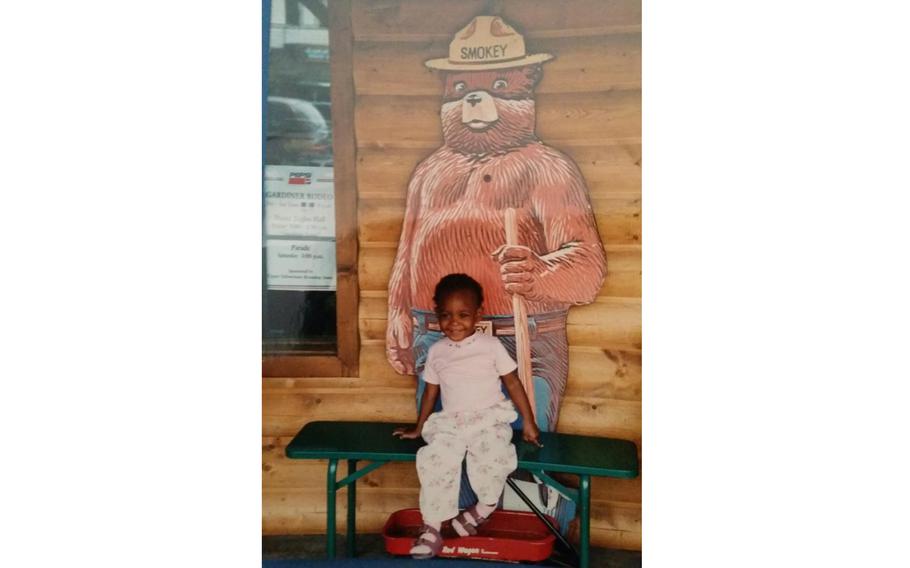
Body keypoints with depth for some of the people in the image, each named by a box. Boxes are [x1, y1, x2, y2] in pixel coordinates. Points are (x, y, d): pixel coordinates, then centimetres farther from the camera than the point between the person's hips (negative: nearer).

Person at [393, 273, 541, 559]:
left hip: (489, 419, -2)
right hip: (449, 423, 2)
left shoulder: (491, 346, 1)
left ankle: (485, 506, -3)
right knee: (435, 460, -25)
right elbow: (430, 392, 19)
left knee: (492, 455, -32)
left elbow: (513, 384, 4)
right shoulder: (436, 351, 10)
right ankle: (431, 528, -13)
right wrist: (418, 428, 23)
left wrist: (528, 422, 1)